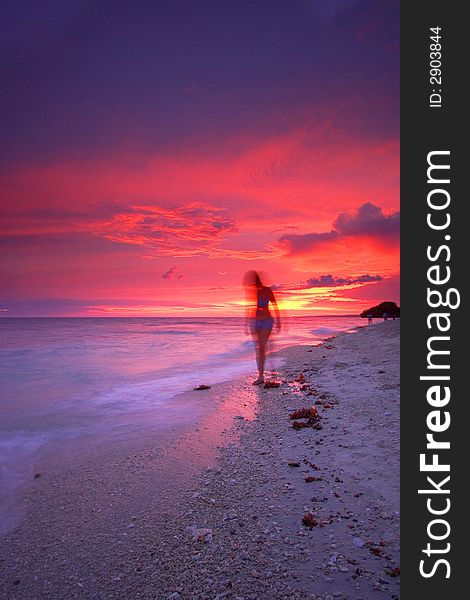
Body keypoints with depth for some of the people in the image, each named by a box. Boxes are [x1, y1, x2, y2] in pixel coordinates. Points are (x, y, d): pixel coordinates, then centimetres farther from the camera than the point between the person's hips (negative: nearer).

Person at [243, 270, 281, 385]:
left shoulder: (267, 290, -10)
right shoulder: (249, 291, 1)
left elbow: (275, 306, -3)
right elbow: (248, 309, 10)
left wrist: (278, 322, -3)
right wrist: (246, 325, 12)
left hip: (266, 322, -4)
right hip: (253, 322, 4)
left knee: (261, 347, -13)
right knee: (258, 348, 7)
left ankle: (260, 376, -12)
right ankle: (261, 374, 17)